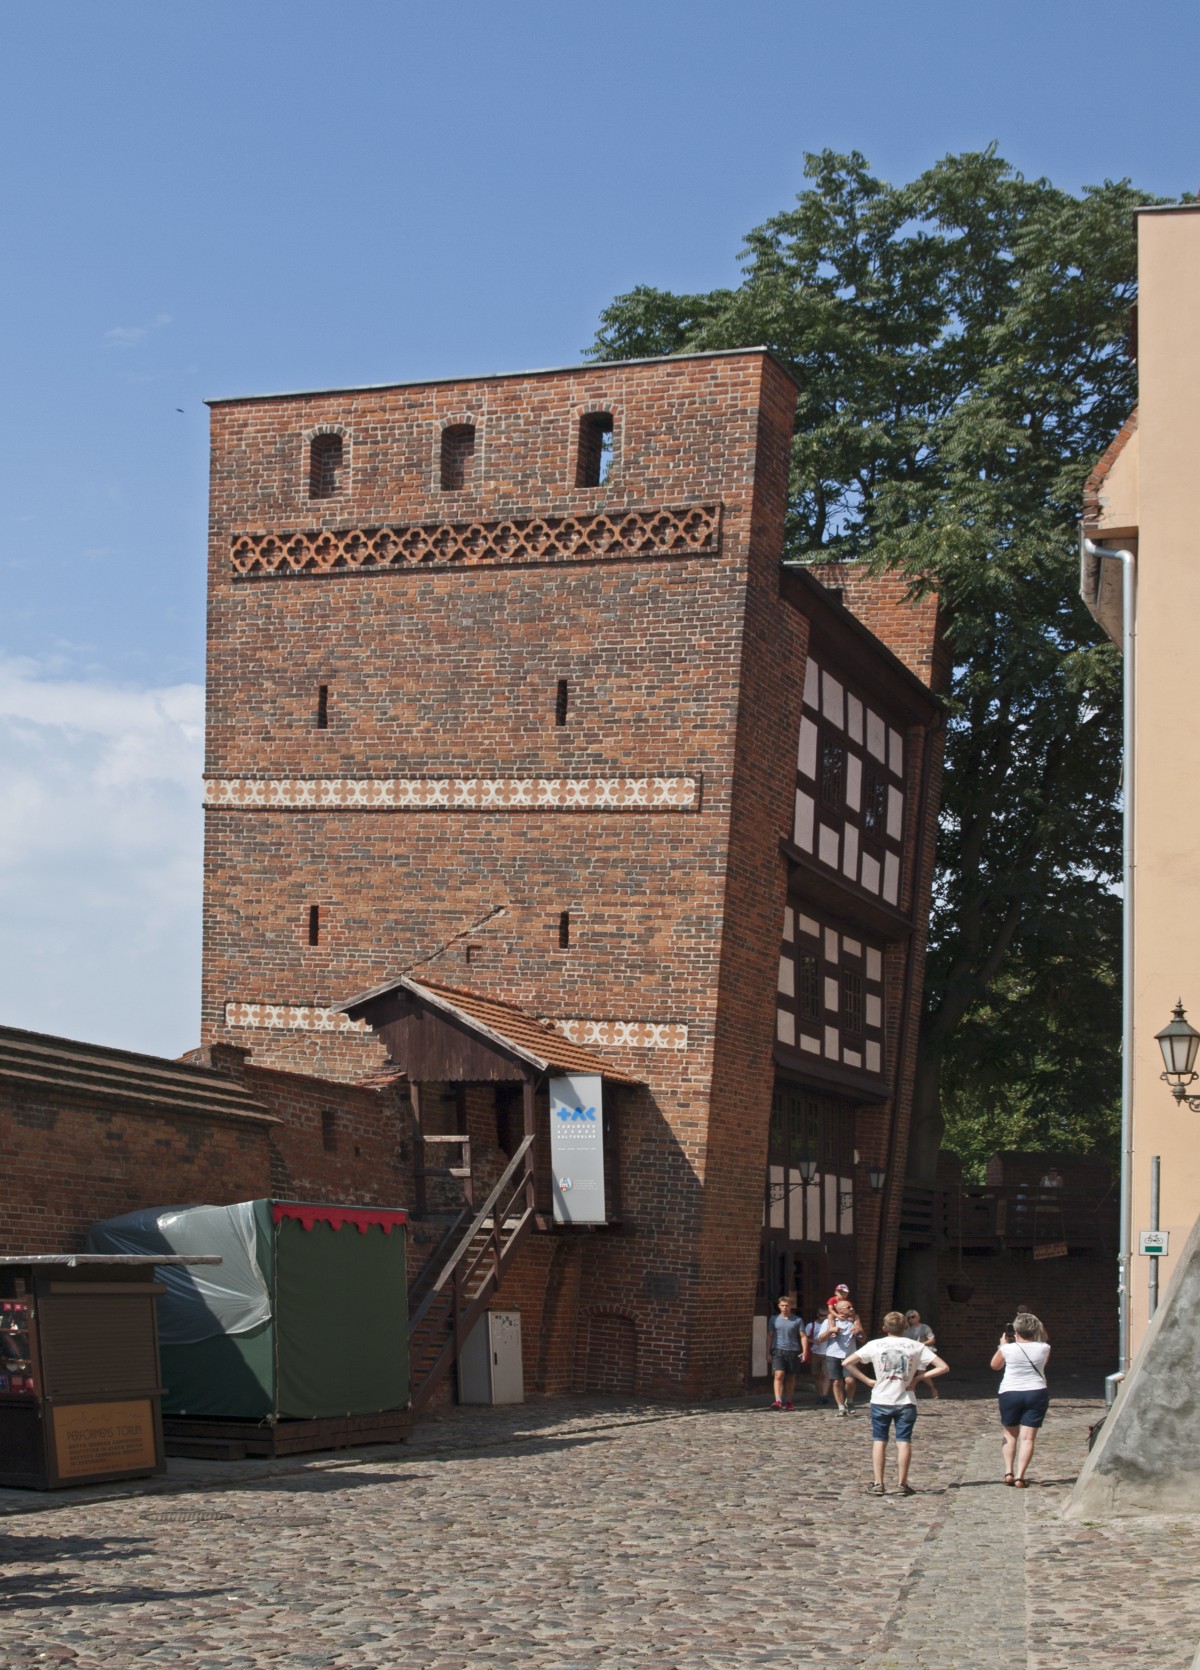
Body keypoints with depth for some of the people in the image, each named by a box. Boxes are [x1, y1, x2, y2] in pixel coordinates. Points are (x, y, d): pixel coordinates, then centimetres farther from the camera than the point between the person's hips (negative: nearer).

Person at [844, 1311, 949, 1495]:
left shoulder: (875, 1345, 0)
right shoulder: (916, 1346, -1)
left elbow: (848, 1363, -3)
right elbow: (943, 1367, -3)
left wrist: (867, 1380, 0)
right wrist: (919, 1377, -2)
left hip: (880, 1401, 0)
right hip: (905, 1402, 0)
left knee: (879, 1441, 8)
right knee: (904, 1442, 5)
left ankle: (877, 1484, 3)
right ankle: (901, 1484, 2)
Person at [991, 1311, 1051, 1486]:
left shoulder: (1007, 1349, -7)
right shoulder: (1043, 1349, -3)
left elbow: (995, 1365, 12)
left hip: (1010, 1393, 0)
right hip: (1037, 1393, 0)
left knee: (1010, 1434, 17)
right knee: (1028, 1437, 1)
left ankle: (1008, 1472, 8)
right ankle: (1019, 1476, -7)